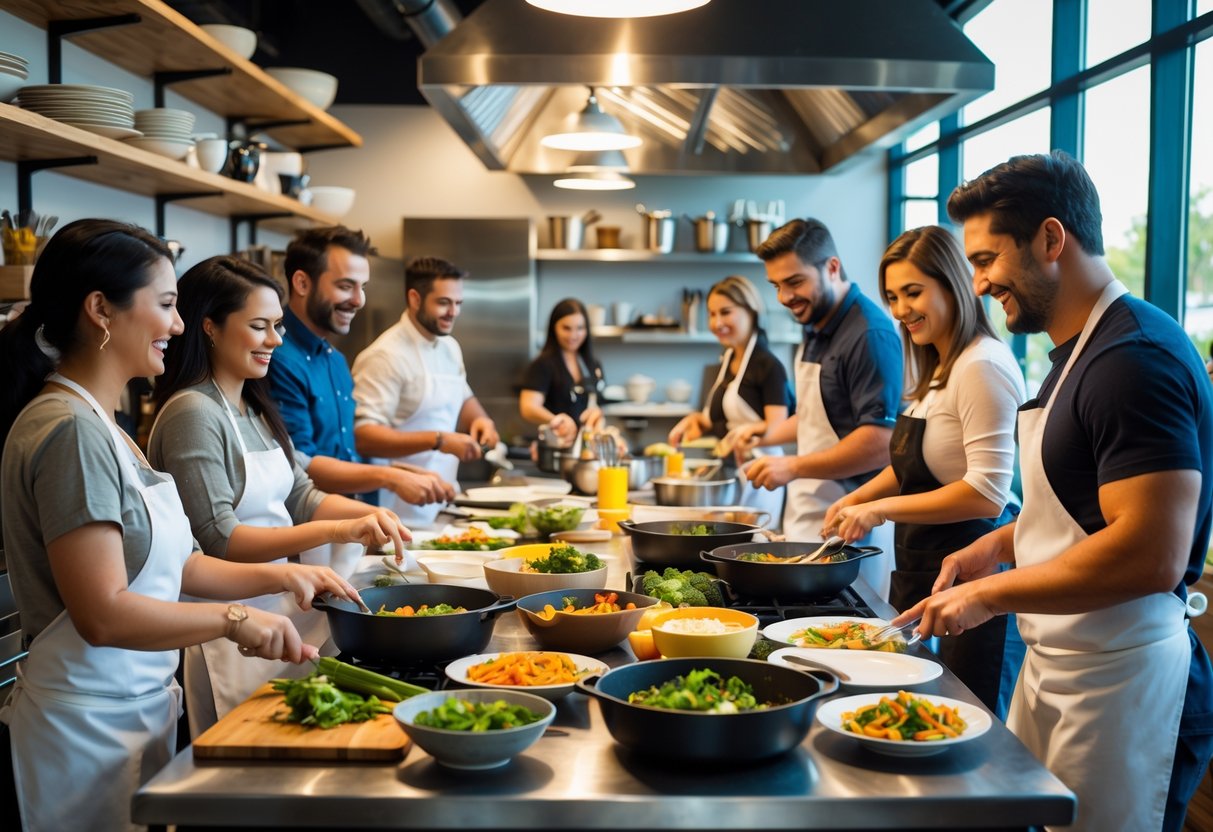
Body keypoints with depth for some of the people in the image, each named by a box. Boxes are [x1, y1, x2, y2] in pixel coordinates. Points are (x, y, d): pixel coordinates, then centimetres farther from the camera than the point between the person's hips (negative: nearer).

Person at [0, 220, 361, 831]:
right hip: (91, 722, -9)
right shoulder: (71, 432, -20)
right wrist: (234, 619, -15)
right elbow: (104, 614, -24)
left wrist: (279, 576, 7)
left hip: (137, 707, 9)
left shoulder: (98, 426, 10)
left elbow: (159, 560, 13)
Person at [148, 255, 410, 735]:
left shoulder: (255, 408, 10)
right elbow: (217, 541, -23)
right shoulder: (192, 413, -18)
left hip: (273, 604, 8)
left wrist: (368, 514, -8)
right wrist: (334, 531, -29)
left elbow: (299, 495, 11)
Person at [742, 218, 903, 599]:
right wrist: (766, 435, 15)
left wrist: (793, 467, -20)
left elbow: (880, 441, -24)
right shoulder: (816, 330, 13)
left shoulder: (870, 334, -17)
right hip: (807, 517, 9)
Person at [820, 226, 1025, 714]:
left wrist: (884, 509, -18)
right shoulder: (936, 369, 12)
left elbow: (986, 494, -22)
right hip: (923, 565, 9)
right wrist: (858, 498, 8)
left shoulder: (983, 366, -17)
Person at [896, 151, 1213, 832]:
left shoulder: (1135, 358, -21)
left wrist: (991, 595, -19)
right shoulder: (1081, 349, 13)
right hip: (1056, 670, 10)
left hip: (1120, 689, -9)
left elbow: (1152, 555, -28)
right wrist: (1000, 544, 9)